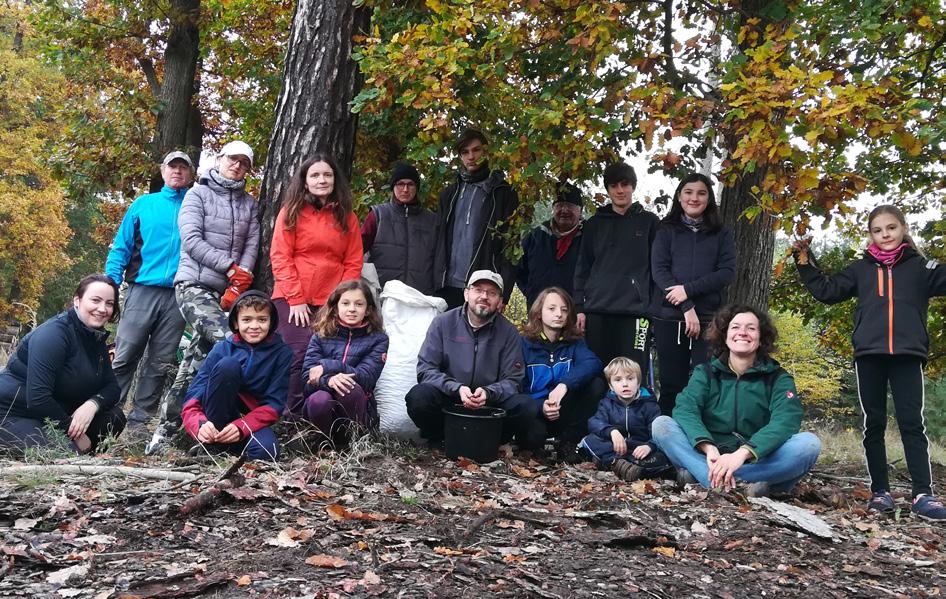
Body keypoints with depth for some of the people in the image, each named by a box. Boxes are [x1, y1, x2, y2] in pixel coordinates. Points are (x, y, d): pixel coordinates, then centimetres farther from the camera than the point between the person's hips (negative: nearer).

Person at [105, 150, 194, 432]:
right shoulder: (143, 204, 12)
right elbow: (121, 247, 10)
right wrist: (110, 283, -2)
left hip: (179, 297, 1)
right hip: (142, 291, -1)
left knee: (161, 364, 3)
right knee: (123, 358, -4)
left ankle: (138, 422, 11)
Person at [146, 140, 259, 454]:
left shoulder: (249, 203, 17)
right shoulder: (198, 194, 5)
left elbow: (252, 244, 6)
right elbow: (191, 241, -7)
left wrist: (240, 281, -10)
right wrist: (231, 267, -13)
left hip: (225, 290, 5)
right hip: (193, 284, -5)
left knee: (199, 354, 3)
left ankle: (165, 428, 11)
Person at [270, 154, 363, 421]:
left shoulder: (347, 217, 12)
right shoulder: (291, 212, 5)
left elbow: (353, 262, 8)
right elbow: (280, 257, -1)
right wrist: (296, 299, -9)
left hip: (331, 304, 2)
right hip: (292, 301, -2)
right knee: (301, 354, -15)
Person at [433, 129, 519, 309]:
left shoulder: (503, 193, 4)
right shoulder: (450, 194, 18)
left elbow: (510, 246, -3)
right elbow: (440, 241, 16)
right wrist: (436, 283, 4)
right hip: (449, 287, 4)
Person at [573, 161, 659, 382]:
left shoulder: (649, 222, 9)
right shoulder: (594, 223, 14)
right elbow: (583, 268, 13)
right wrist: (579, 307, 5)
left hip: (635, 311, -2)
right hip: (597, 311, 2)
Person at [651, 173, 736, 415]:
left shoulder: (720, 234, 13)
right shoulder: (667, 231, 11)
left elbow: (728, 272, 0)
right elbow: (659, 269, -2)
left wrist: (689, 289, -14)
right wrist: (687, 308, -13)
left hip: (709, 318, 0)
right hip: (669, 317, 0)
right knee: (672, 384, 1)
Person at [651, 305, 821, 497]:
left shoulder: (778, 378, 3)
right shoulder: (705, 373, 6)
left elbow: (786, 421, -17)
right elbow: (685, 409, -13)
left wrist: (742, 453, -34)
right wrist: (709, 449, -33)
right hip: (711, 459, 1)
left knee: (809, 443, -26)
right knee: (662, 425, -19)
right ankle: (743, 485, -38)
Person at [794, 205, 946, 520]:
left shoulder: (920, 267, 9)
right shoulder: (860, 269, 14)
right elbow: (826, 291, 15)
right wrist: (805, 262, 11)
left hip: (908, 355, -1)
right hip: (868, 355, 2)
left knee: (912, 422, -4)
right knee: (874, 424, 4)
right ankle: (880, 491, 10)